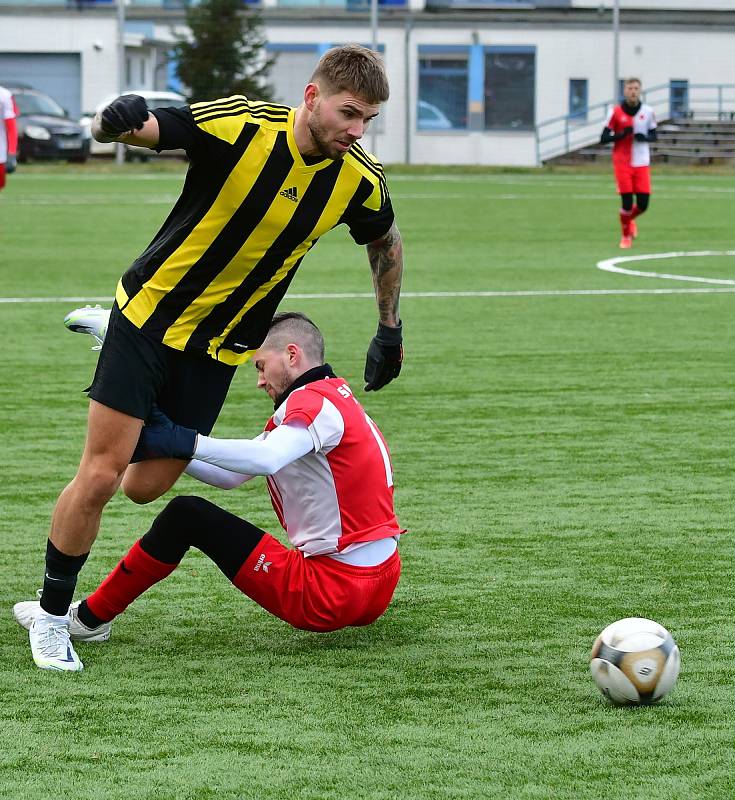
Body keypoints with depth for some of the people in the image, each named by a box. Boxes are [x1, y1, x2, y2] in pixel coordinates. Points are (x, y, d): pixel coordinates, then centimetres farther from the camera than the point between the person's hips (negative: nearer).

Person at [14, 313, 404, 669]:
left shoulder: (314, 401, -11)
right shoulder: (335, 396, 20)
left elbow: (266, 458, -34)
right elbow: (230, 475, 20)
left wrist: (184, 442, -31)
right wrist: (166, 444, 12)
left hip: (331, 590, -10)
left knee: (186, 515, -3)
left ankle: (89, 619, 7)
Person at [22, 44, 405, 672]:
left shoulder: (359, 181, -9)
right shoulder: (239, 126, -22)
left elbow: (386, 242, 14)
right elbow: (132, 128, -25)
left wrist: (390, 328, 18)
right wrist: (120, 119, -49)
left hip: (218, 348, 4)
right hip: (148, 314, -4)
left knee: (146, 486, 1)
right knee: (102, 473, -9)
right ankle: (51, 614, 11)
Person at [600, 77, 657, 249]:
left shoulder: (648, 112, 4)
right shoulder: (616, 112, -3)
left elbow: (653, 136, 12)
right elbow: (603, 139, -1)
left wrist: (644, 137, -11)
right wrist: (621, 135, -18)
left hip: (642, 164, 2)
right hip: (622, 162, -2)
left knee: (643, 204, -2)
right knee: (627, 201, -7)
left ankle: (630, 219, 32)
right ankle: (625, 236, 16)